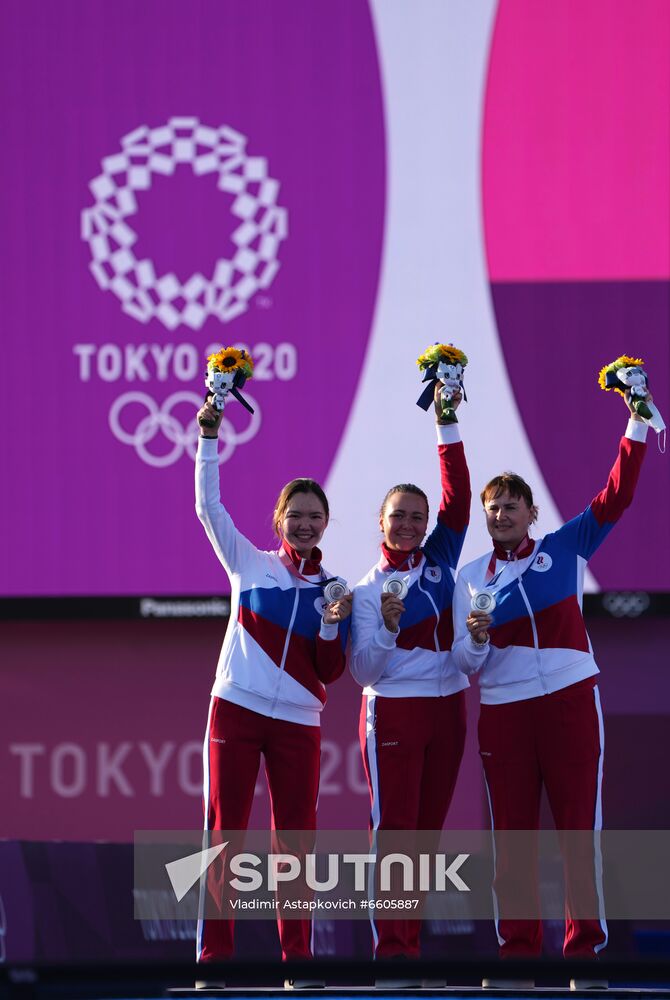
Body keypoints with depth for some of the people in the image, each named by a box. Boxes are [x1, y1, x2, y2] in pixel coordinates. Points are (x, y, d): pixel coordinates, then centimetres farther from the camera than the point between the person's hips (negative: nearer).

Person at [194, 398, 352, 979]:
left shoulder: (332, 588, 9)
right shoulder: (250, 564, 7)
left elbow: (330, 673, 5)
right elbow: (209, 506, -1)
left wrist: (333, 625, -12)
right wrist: (208, 436, -6)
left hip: (298, 723, 1)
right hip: (236, 711, -1)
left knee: (296, 838, 1)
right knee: (225, 833, -2)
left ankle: (297, 954, 6)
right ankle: (214, 953, -1)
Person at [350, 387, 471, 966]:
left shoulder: (440, 560, 7)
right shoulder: (368, 590, -2)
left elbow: (458, 497, -2)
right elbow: (364, 671, -7)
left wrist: (447, 427, -7)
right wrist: (386, 627, -24)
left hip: (446, 709, 4)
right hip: (393, 712, -4)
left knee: (428, 828, 6)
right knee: (393, 827, -8)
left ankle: (410, 938, 9)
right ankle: (392, 945, -10)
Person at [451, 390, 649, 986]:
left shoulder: (564, 549, 9)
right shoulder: (472, 577, 11)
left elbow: (615, 497, 2)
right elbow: (467, 664, 9)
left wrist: (637, 428, -4)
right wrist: (475, 640, -13)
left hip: (570, 701, -1)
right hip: (504, 709, 1)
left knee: (579, 823, -3)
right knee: (511, 831, 0)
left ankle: (585, 948, -2)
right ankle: (517, 950, 4)